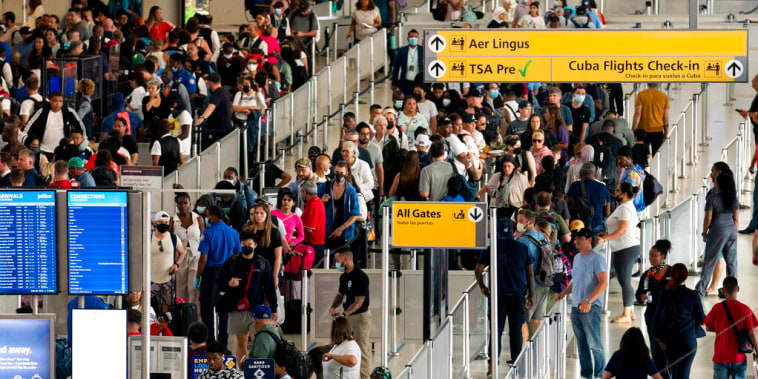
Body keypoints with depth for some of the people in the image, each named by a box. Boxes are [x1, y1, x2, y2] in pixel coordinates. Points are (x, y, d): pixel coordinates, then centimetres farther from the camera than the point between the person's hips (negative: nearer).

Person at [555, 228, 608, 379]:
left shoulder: (596, 259, -9)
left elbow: (603, 283, -16)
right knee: (581, 343, 11)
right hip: (576, 307, 8)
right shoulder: (577, 258, 17)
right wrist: (564, 293, 12)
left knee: (594, 343, -9)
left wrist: (589, 301, -25)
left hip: (591, 308, -8)